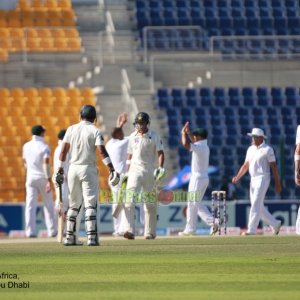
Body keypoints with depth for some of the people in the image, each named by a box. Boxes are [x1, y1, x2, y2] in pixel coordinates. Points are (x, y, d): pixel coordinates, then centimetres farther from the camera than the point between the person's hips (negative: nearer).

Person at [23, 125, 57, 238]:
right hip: (43, 178, -3)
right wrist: (49, 180, -21)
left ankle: (30, 231, -10)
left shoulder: (26, 146, 5)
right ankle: (52, 231, 13)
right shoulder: (44, 147, -10)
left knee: (30, 205, 0)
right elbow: (46, 164, -20)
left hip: (30, 178, 3)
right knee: (48, 204, 9)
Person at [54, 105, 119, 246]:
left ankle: (69, 237, 13)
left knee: (73, 204, 13)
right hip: (88, 170, -4)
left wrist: (60, 170, 11)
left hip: (73, 169, 4)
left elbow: (63, 150, 5)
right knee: (90, 204, -5)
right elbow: (102, 151, -15)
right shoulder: (95, 131, -4)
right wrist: (112, 169, -18)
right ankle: (91, 237, -14)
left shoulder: (71, 129, 7)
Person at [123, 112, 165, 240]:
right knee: (130, 200, -15)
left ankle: (150, 232, 14)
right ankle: (130, 230, -24)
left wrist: (160, 167, -19)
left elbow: (160, 152, -3)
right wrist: (127, 173, 13)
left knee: (150, 203, 3)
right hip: (135, 171, 2)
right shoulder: (133, 136, 11)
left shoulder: (154, 136, 2)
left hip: (150, 172, -2)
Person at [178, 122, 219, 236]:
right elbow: (194, 141, 31)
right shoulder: (205, 146, 11)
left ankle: (190, 229, -1)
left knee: (192, 203, -3)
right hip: (204, 178, 9)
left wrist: (184, 133, -13)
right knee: (197, 203, 15)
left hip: (197, 178, -9)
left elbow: (186, 144, -30)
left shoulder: (199, 147, -18)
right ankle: (212, 222, 5)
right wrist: (188, 132, 22)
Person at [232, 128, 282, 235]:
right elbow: (246, 165, 15)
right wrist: (237, 177, 1)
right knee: (259, 207, 9)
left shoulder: (267, 149, -7)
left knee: (256, 205, -13)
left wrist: (277, 183, -10)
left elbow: (273, 166, -8)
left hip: (263, 178, -8)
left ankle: (251, 229, -14)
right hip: (253, 179, 8)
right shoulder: (250, 149, 14)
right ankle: (275, 224, 21)